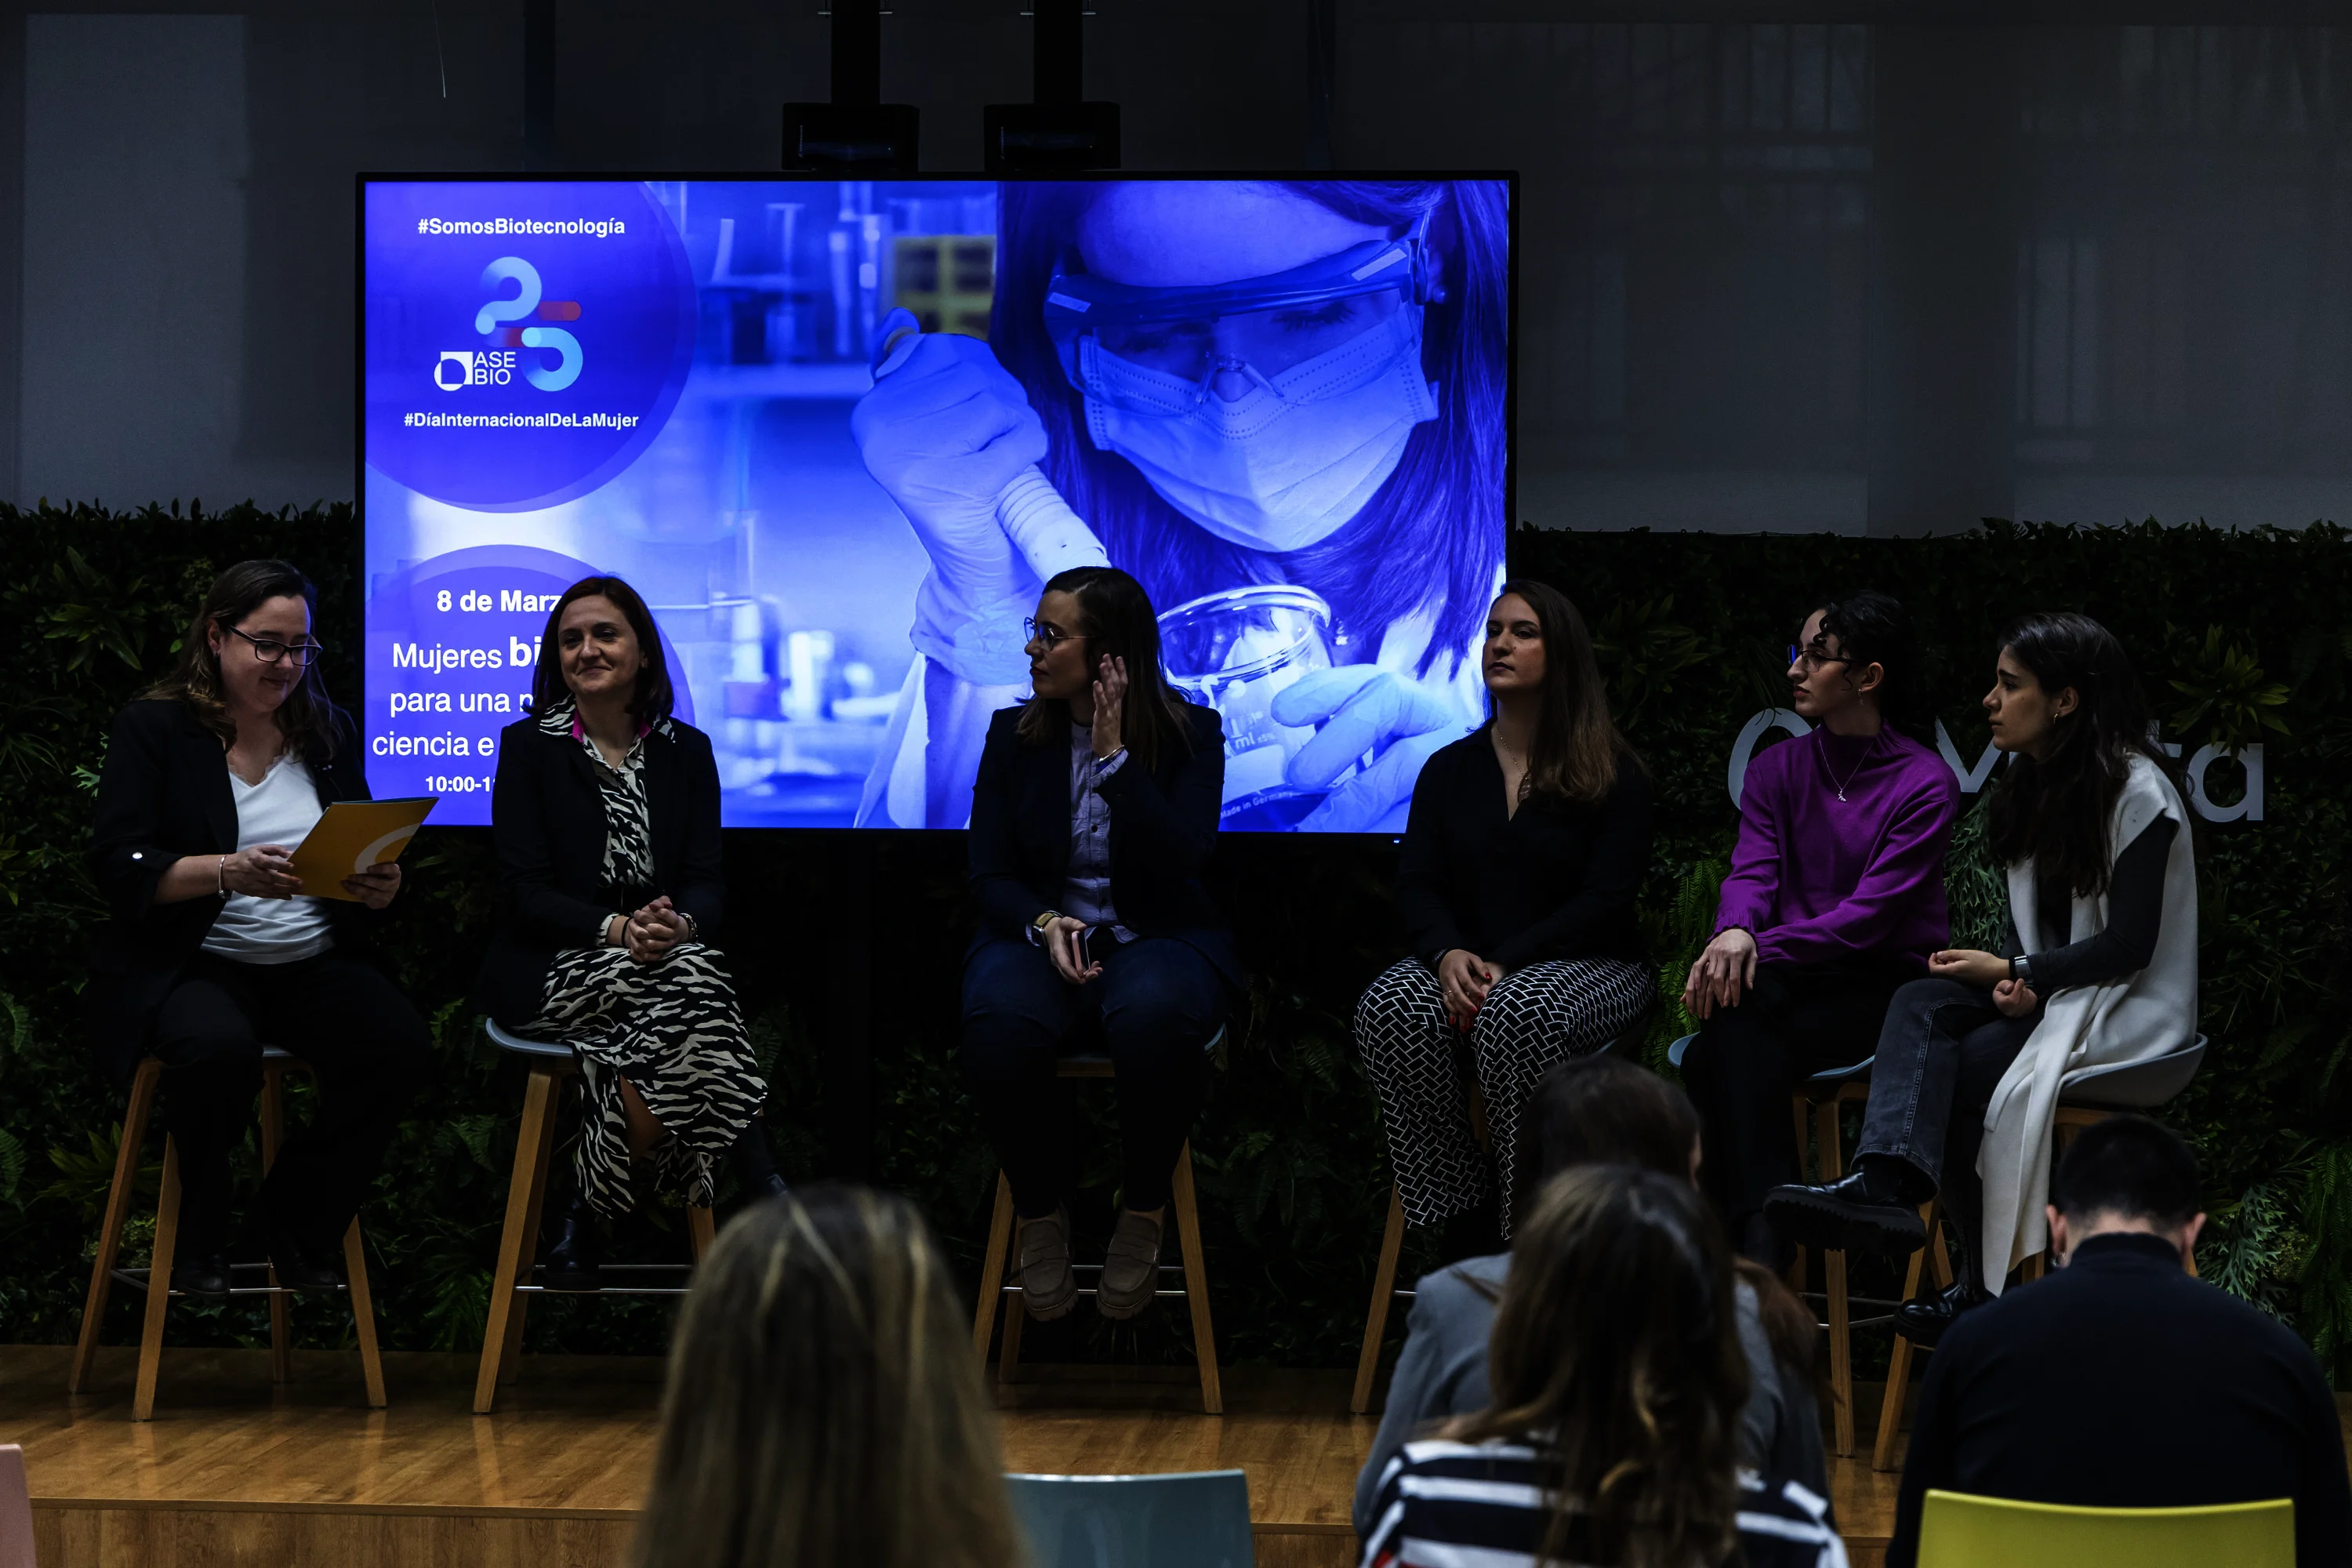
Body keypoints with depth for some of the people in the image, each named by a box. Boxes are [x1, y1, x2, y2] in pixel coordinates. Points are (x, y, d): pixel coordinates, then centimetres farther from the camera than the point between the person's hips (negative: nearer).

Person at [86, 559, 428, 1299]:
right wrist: (227, 872, -26)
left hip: (314, 962, 4)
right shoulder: (153, 729, 0)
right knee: (219, 1046, -38)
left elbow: (367, 862, 14)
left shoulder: (330, 732, 14)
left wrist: (379, 885, -12)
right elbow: (117, 868, -9)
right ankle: (201, 1234, -8)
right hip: (190, 962, -4)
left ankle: (298, 1223, 0)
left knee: (403, 1050, -25)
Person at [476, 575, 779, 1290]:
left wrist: (680, 924, -22)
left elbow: (707, 883, 4)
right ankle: (765, 1195, -30)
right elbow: (526, 890, -5)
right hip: (547, 968, -3)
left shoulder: (685, 751, 12)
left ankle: (577, 1206, -21)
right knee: (689, 983, -33)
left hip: (656, 960, 3)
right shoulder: (528, 746, 3)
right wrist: (613, 929, -24)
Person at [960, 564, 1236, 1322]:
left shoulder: (1188, 733, 2)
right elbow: (990, 874, 5)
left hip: (1157, 937, -2)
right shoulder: (1014, 734, 8)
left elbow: (1178, 861, -12)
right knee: (999, 1025, -36)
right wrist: (1044, 923, -16)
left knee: (1154, 1017, -40)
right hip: (1038, 933, 2)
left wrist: (1115, 755, -14)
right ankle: (1042, 1211, -11)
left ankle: (1142, 1213, -16)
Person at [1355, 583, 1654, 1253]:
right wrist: (1448, 953, -18)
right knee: (1390, 1010, -30)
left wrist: (1506, 963, -21)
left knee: (1517, 1014, -39)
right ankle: (1458, 1221, -25)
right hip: (1472, 964, 4)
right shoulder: (1451, 769, 15)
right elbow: (1417, 885, 6)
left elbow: (1606, 899, -8)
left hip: (1589, 966, -4)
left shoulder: (1613, 774, 2)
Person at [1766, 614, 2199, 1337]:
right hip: (2045, 990, 8)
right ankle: (1885, 1184, -44)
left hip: (2126, 1007, -7)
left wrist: (2016, 973, -14)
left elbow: (2130, 944, -17)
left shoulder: (2136, 792, -14)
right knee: (1920, 1005, -22)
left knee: (1958, 1068, -28)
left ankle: (1984, 1282, -25)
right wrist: (2012, 980, -8)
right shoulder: (2030, 782, 12)